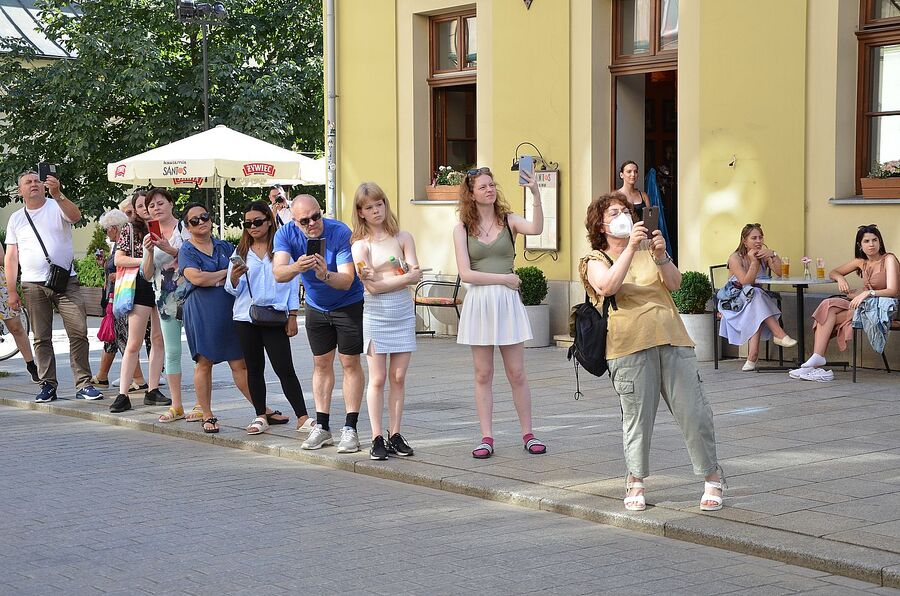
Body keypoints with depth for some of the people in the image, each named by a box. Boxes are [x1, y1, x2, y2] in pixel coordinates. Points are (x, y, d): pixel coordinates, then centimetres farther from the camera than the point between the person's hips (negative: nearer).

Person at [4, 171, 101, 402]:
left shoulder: (57, 207, 4)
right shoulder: (16, 218, 12)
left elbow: (76, 216, -19)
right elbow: (11, 256, 11)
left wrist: (57, 194, -33)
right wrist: (11, 291, 5)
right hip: (33, 286, 2)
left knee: (78, 332, -8)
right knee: (41, 338, 4)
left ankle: (83, 384, -4)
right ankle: (48, 385, 10)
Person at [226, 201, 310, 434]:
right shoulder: (241, 252, 9)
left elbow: (293, 283, 3)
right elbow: (232, 290, 7)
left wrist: (292, 316, -1)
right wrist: (234, 278, -16)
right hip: (245, 318, 3)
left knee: (284, 369, -7)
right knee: (254, 368, 8)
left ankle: (302, 417, -6)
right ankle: (260, 417, 15)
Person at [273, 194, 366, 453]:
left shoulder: (340, 233, -29)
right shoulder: (286, 234, -20)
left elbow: (347, 280, -34)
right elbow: (278, 274, -34)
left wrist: (326, 275, -54)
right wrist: (297, 268, -55)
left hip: (349, 304, -4)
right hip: (316, 306, 4)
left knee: (350, 363, -5)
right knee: (321, 363, 10)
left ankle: (350, 428, -1)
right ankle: (322, 427, 17)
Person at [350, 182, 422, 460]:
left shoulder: (403, 237, 7)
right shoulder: (360, 245, -1)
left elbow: (416, 275, -4)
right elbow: (372, 286, -11)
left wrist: (384, 278, -14)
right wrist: (404, 276, -8)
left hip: (404, 312, 2)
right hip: (376, 314, -2)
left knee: (398, 377, 4)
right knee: (378, 378, -2)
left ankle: (395, 435, 10)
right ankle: (377, 438, 3)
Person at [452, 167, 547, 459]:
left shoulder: (509, 220, 3)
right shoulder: (462, 229, 3)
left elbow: (536, 228, -19)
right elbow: (465, 273, -5)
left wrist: (536, 195, -31)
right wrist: (503, 278, -7)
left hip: (507, 302, 0)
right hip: (478, 303, 0)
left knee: (517, 373, 3)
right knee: (483, 375, 4)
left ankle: (528, 434, 12)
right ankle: (487, 438, 9)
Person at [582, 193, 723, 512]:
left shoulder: (648, 254, 23)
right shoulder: (595, 261, 11)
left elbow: (675, 283, 7)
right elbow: (607, 286, -12)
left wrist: (661, 256, -11)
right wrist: (630, 248, -17)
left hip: (672, 341, 3)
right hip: (630, 346, -3)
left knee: (693, 410, -2)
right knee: (637, 416, -4)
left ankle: (712, 479, 8)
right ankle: (636, 482, 12)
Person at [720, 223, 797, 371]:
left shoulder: (764, 255, 8)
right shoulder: (735, 258, -5)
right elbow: (745, 282, -18)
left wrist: (773, 255, -20)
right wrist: (754, 262, -24)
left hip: (758, 298, 4)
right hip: (734, 300, -4)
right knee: (755, 294, -36)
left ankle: (752, 357, -40)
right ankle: (779, 334, -40)